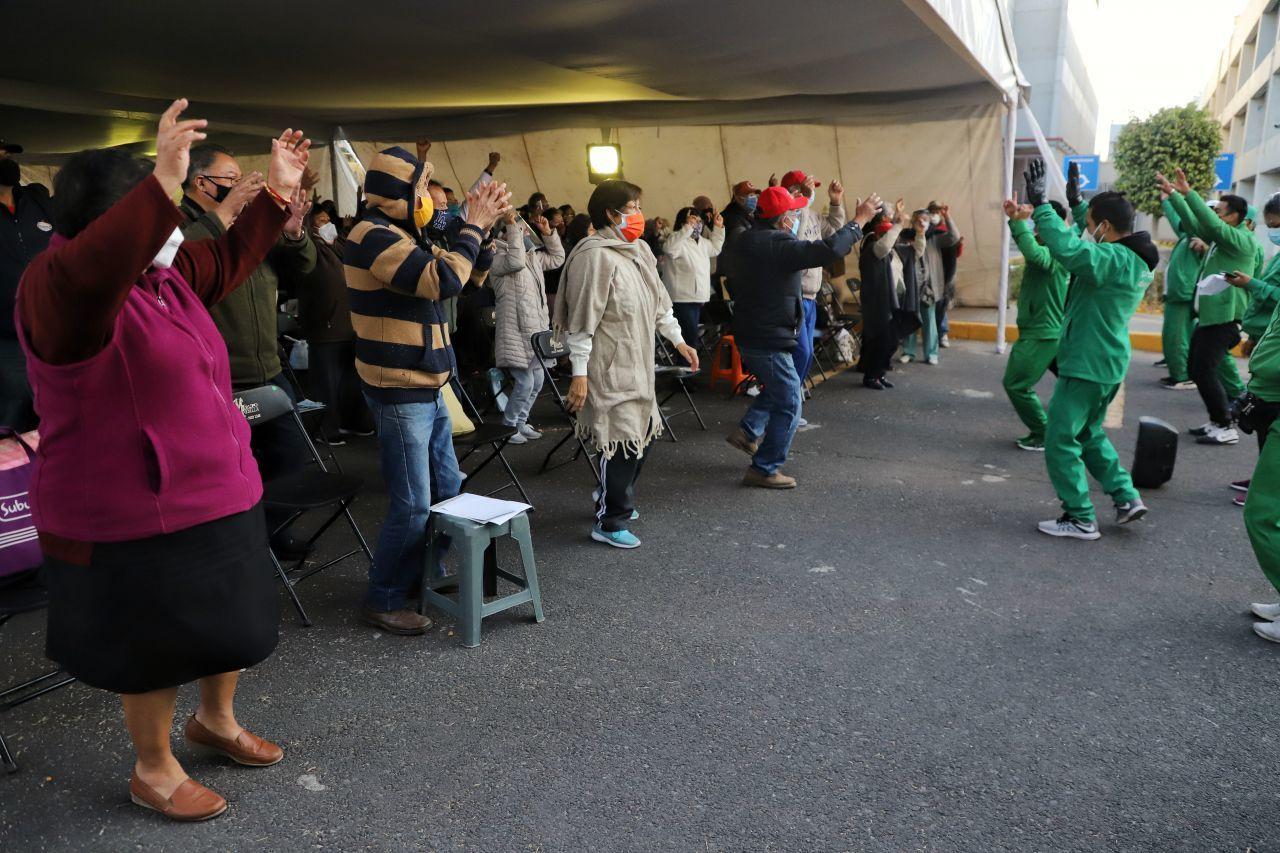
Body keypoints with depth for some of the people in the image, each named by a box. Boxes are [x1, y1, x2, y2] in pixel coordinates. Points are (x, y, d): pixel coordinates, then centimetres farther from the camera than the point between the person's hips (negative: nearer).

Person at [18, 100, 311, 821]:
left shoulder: (163, 270, 6)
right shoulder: (58, 287, -21)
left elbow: (230, 261, 23)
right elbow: (90, 271, -45)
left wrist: (280, 191, 20)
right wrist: (165, 183, -50)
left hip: (216, 498, 9)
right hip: (135, 519, -9)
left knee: (232, 622, 22)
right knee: (160, 646, 10)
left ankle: (217, 719, 48)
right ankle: (153, 769, 35)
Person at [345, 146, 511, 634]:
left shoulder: (400, 233, 13)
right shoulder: (374, 237, -18)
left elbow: (444, 265, 22)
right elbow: (446, 280, -28)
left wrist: (480, 221, 10)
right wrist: (474, 224, -16)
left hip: (426, 387, 10)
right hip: (399, 392, -10)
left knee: (447, 489, 17)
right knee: (413, 505, -4)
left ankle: (426, 577, 32)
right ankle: (383, 601, 11)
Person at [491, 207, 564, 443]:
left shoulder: (533, 256, 17)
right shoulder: (498, 258, -9)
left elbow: (557, 259, 27)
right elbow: (516, 261, -30)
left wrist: (549, 233, 17)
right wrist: (512, 227, -24)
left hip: (536, 331, 9)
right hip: (517, 334, -9)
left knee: (537, 381, 12)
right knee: (525, 383, -10)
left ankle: (520, 422, 26)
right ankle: (507, 425, 6)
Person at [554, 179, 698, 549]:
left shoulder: (639, 249, 13)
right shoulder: (595, 255, -16)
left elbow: (658, 300, 23)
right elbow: (581, 319, -18)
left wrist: (677, 340, 23)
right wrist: (579, 373, -20)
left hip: (638, 363, 9)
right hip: (609, 366, -9)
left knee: (642, 432, 15)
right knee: (622, 439, -7)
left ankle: (615, 498, 34)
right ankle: (610, 522, 7)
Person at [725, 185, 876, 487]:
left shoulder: (753, 240, 7)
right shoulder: (780, 245, -22)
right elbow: (829, 249, -31)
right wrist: (860, 219, -19)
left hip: (750, 335, 9)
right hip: (770, 341, -9)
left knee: (778, 387, 30)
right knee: (788, 405, 2)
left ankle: (747, 432, 25)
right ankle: (764, 470, 7)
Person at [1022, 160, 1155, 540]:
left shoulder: (1115, 259, -22)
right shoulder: (1135, 259, 9)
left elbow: (1068, 249, -40)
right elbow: (1083, 250, 23)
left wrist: (1040, 203, -33)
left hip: (1087, 365, -10)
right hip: (1106, 363, 10)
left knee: (1060, 440, -1)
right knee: (1089, 434, 24)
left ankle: (1081, 519, 6)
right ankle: (1126, 497, 24)